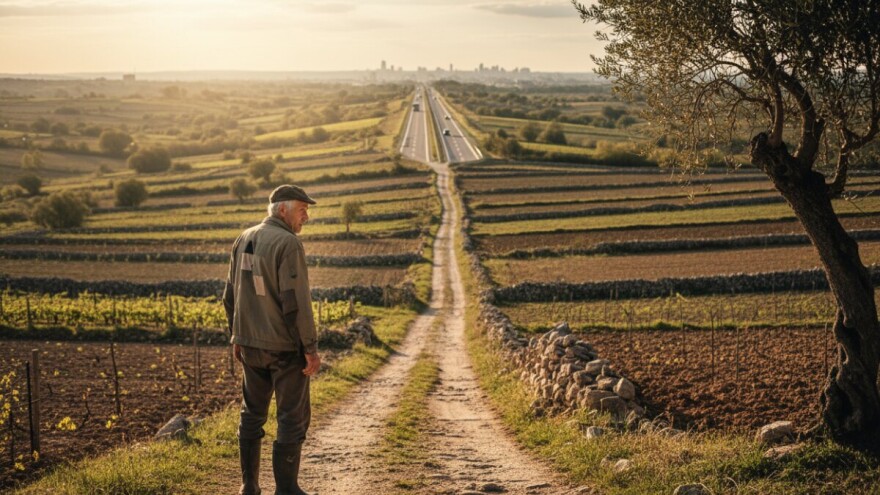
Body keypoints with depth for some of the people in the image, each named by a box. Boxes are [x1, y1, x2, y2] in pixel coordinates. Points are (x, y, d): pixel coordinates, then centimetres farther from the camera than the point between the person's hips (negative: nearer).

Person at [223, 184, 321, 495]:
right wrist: (311, 348, -15)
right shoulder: (288, 243, -17)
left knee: (252, 413, 17)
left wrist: (236, 336, 21)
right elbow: (296, 301, -21)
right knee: (293, 417, 3)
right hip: (285, 347, -7)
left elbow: (231, 295, 12)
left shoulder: (244, 240, 7)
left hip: (251, 345, 8)